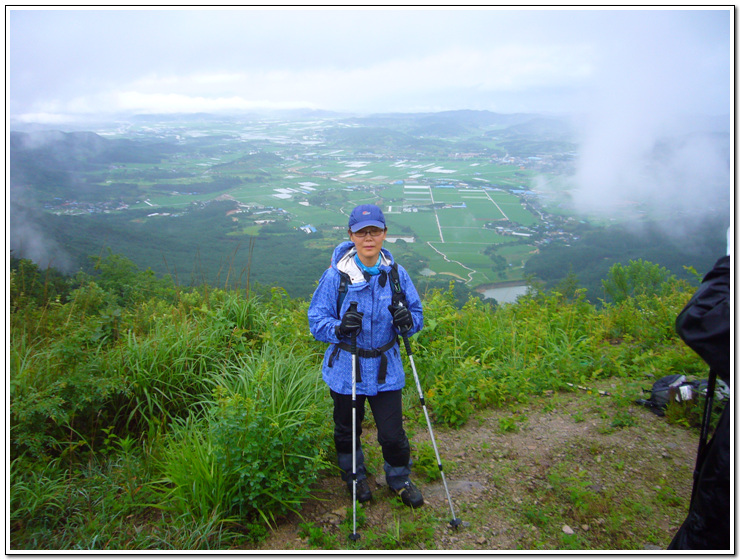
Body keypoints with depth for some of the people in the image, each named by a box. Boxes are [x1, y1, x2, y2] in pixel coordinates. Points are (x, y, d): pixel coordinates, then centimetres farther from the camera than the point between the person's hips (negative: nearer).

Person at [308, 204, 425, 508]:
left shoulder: (396, 274, -6)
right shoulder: (335, 276, -14)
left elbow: (417, 313, 4)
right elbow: (316, 320, -9)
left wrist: (408, 320, -19)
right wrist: (338, 328, -30)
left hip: (386, 369, 1)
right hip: (346, 369, -1)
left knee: (393, 434, 6)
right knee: (347, 431, 19)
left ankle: (399, 479, 38)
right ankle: (354, 477, 49)